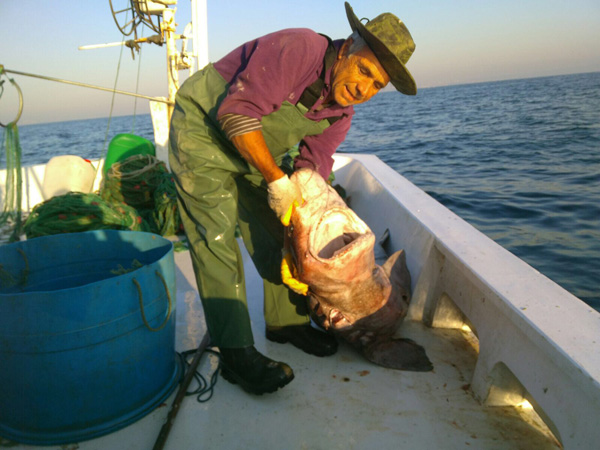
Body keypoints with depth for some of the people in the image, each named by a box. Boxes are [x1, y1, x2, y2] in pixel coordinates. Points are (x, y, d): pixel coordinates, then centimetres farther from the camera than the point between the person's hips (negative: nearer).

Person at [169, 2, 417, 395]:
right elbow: (236, 114, -33)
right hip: (203, 130, -7)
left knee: (276, 234, 7)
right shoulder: (297, 49, -28)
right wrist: (277, 180, -33)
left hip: (255, 148, 8)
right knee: (218, 241, -11)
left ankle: (286, 322, 24)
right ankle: (236, 354, -6)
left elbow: (313, 166, -6)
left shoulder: (342, 110, -5)